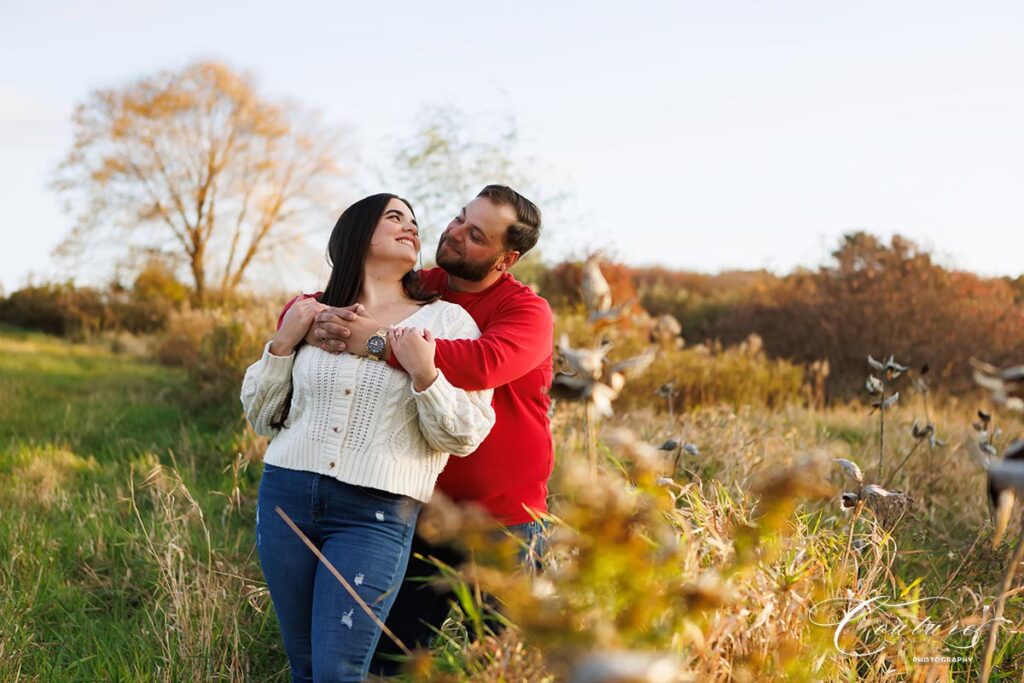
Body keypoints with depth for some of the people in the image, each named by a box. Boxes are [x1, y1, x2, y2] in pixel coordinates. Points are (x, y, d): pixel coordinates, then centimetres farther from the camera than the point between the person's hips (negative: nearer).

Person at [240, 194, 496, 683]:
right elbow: (262, 417, 14)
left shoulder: (447, 321, 3)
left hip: (376, 513, -3)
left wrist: (424, 374, -17)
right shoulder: (312, 317, 11)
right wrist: (282, 344, 1)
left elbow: (464, 436, -2)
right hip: (286, 495, 3)